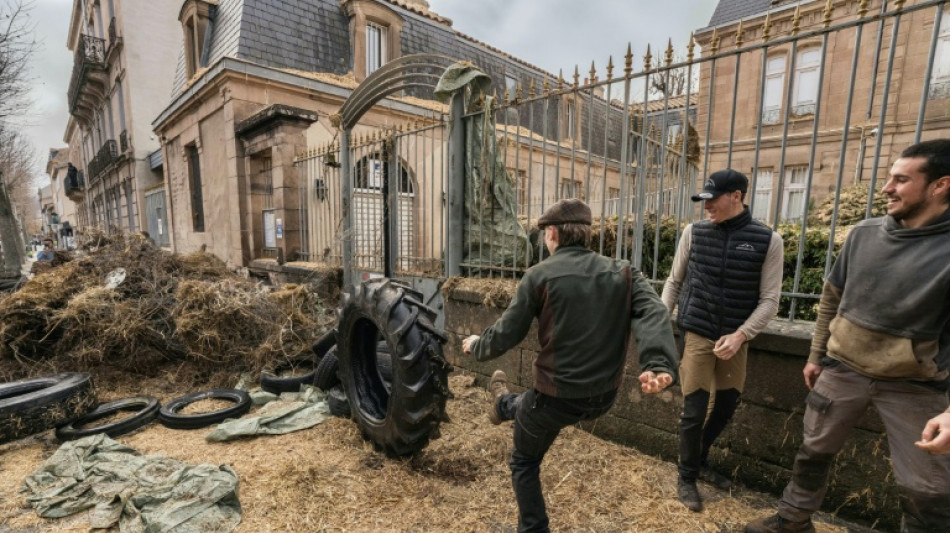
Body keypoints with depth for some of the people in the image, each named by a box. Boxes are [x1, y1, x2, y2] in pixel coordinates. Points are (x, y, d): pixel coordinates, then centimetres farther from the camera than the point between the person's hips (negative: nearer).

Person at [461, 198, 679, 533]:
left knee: (524, 464, 24)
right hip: (604, 396, 5)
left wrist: (477, 346, 11)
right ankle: (505, 404, 64)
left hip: (558, 396, -5)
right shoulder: (622, 273, -1)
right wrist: (659, 363, -30)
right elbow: (653, 313, -18)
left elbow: (507, 334, -9)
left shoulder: (540, 275, -14)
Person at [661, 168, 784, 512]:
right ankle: (686, 477, 24)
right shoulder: (694, 233, -4)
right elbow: (674, 282, 5)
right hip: (698, 334, -1)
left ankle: (701, 462, 41)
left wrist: (740, 334, -17)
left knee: (727, 405, 16)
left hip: (735, 339, 2)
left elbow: (769, 300, -5)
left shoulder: (767, 240, -6)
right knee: (694, 410, 2)